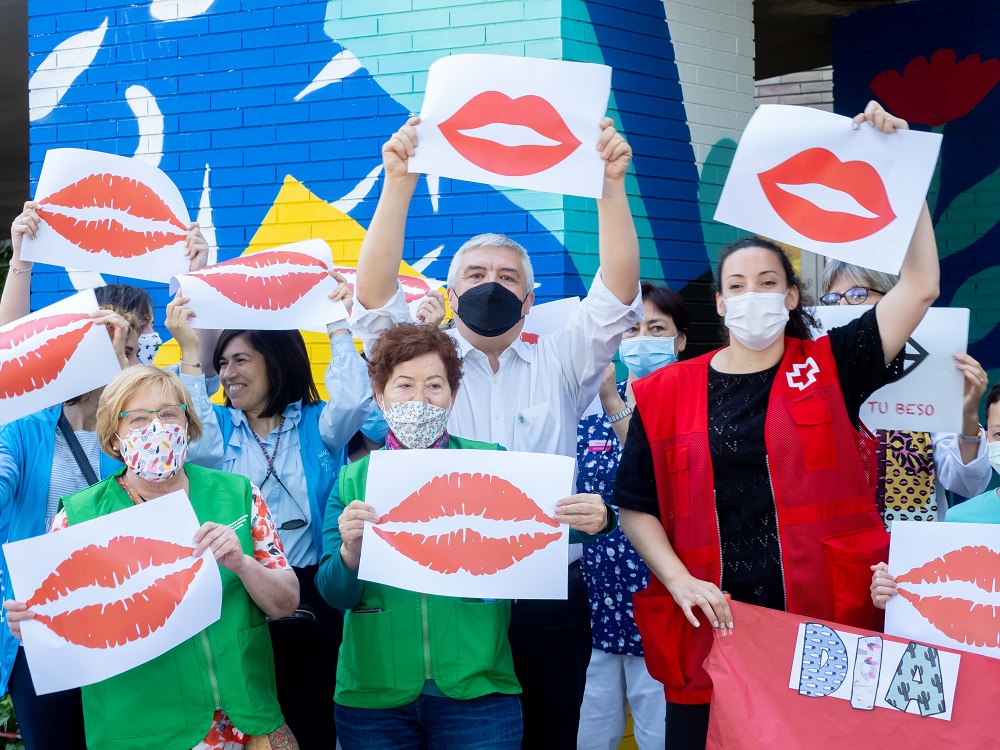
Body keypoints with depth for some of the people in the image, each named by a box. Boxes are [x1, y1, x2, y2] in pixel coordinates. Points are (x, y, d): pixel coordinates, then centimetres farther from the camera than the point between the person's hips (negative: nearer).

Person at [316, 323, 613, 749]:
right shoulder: (352, 482, 4)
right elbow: (335, 594, -1)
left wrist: (591, 521, -23)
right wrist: (350, 550, -23)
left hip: (477, 693, -1)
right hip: (373, 696, 1)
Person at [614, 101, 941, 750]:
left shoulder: (828, 368, 5)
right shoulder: (666, 392, 6)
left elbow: (921, 285, -3)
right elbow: (637, 507, 6)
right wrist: (681, 582, -10)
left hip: (824, 631, 0)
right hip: (711, 631, 0)